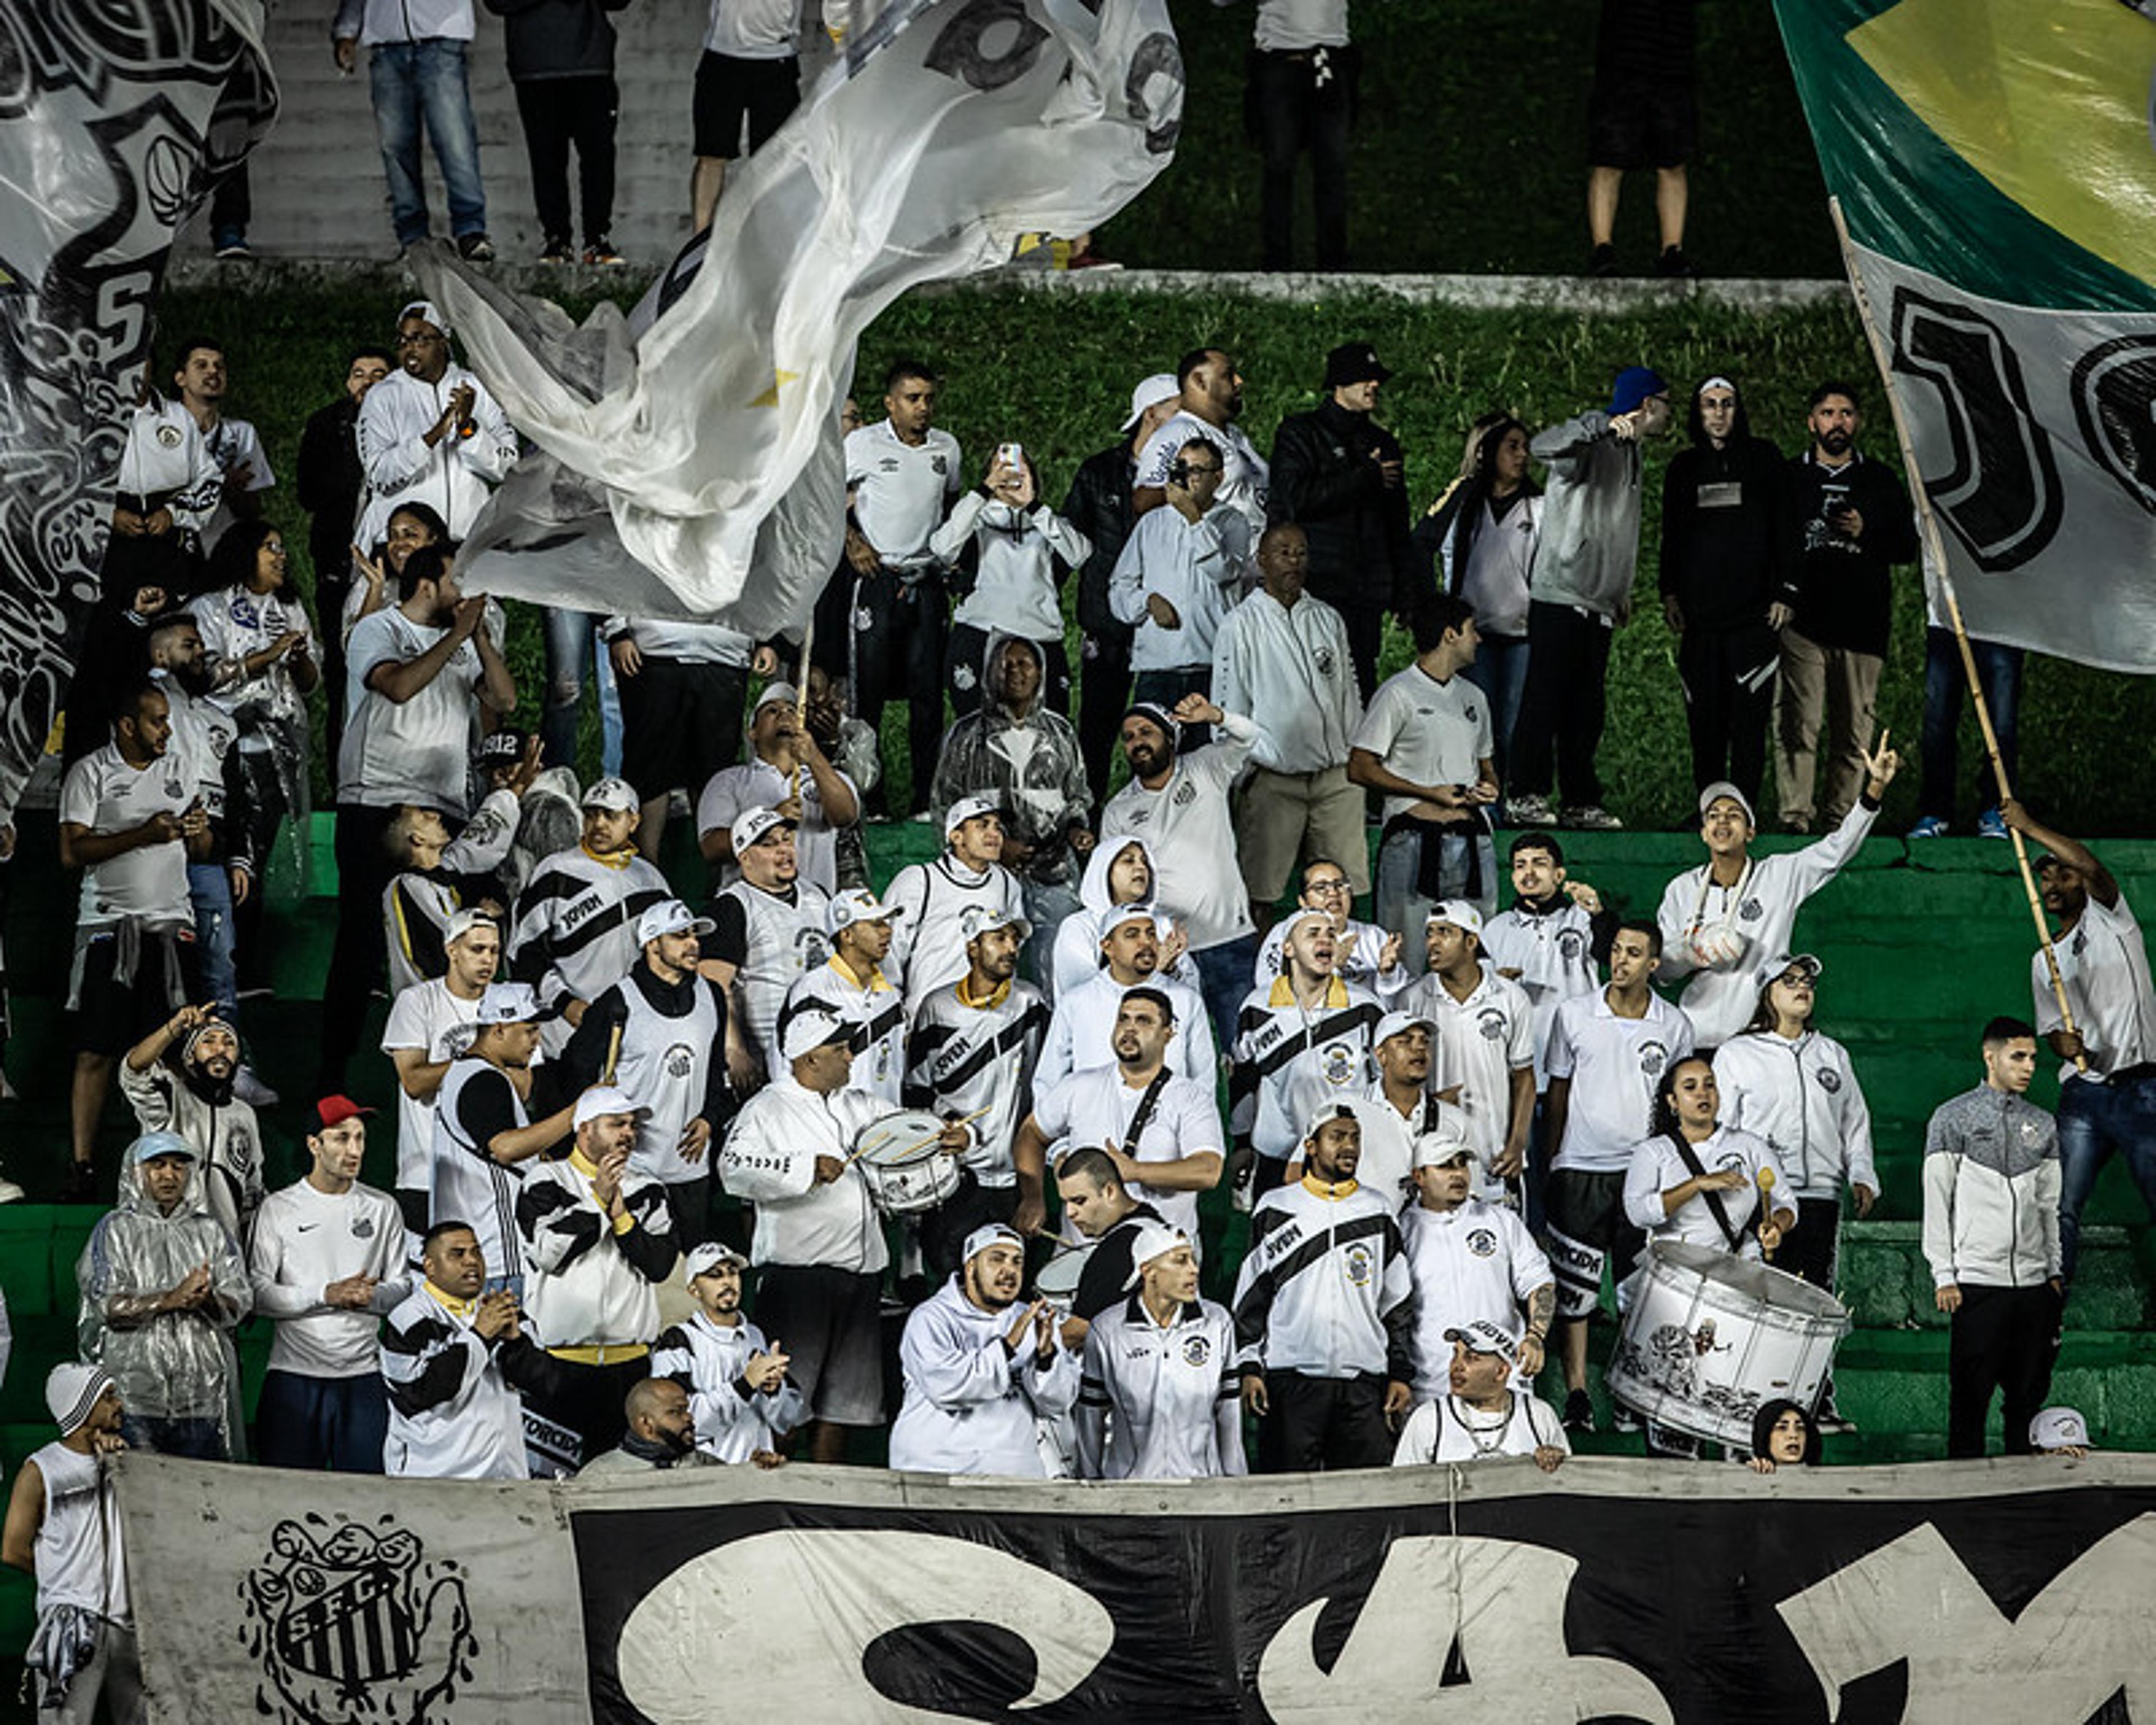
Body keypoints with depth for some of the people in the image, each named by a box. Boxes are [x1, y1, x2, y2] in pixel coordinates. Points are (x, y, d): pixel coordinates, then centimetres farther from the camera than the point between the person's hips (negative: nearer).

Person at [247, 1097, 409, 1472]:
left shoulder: (383, 1208, 13)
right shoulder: (279, 1208, 4)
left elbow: (402, 1287, 12)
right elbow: (257, 1293, -4)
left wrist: (370, 1296, -10)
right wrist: (326, 1295, -14)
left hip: (364, 1375, 2)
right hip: (295, 1374, -2)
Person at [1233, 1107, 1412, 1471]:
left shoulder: (1378, 1213, 13)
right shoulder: (1276, 1209, 8)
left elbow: (1398, 1304, 15)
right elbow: (1250, 1299, 7)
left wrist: (1400, 1374, 8)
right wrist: (1250, 1368, -1)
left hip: (1364, 1380, 2)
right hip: (1290, 1377, -2)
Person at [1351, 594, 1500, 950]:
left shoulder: (1473, 697, 20)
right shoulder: (1398, 694, -2)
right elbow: (1360, 768, -6)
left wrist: (1489, 787, 5)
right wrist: (1430, 793, -11)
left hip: (1474, 840, 6)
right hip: (1415, 837, -6)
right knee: (1405, 961, -10)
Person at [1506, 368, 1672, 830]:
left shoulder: (1629, 453, 20)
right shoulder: (1593, 441, -8)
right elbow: (1543, 447, -31)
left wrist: (1622, 591, 22)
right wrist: (1604, 425, -41)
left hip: (1599, 603, 9)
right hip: (1561, 596, -9)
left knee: (1587, 706, 8)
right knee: (1546, 699, -6)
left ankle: (1582, 803, 10)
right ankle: (1528, 797, -4)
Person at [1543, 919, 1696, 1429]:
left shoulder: (1674, 1026, 3)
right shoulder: (1574, 1015, 1)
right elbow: (1558, 1090, 8)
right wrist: (1550, 1162, 7)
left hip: (1645, 1172, 1)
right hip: (1581, 1170, -1)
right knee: (1575, 1286, -4)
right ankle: (1577, 1394, 0)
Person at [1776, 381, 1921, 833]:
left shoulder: (1880, 482, 15)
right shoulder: (1789, 477, 12)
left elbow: (1908, 548, 14)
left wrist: (1865, 534, -4)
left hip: (1863, 624, 1)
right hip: (1801, 621, -1)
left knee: (1855, 735, 0)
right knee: (1797, 727, -9)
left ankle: (1840, 820, 5)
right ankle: (1795, 819, -8)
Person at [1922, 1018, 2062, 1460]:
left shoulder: (2043, 1125, 14)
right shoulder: (1954, 1119, 1)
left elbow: (2051, 1204, 18)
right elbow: (1937, 1201, -1)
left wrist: (2057, 1272, 11)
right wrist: (1944, 1276, -7)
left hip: (2035, 1282, 4)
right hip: (1978, 1281, -4)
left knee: (2030, 1394, 5)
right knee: (1971, 1395, -4)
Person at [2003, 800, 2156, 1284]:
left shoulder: (2110, 920, 5)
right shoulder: (2043, 963, 19)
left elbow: (2092, 867, -14)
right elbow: (2052, 1030, 16)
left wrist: (2031, 828, -9)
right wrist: (2064, 1043, -8)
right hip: (2082, 1093, 4)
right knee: (2061, 1207, -6)